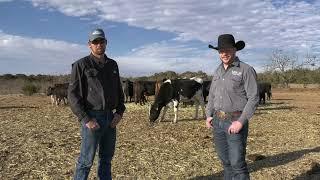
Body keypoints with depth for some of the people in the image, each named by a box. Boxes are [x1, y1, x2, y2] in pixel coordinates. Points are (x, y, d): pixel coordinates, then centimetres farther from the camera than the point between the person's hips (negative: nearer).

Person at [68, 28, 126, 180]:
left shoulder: (112, 65, 12)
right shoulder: (81, 65, -5)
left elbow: (119, 90, 17)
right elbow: (73, 94, -10)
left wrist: (119, 111, 4)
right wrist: (85, 119, -16)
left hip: (110, 117, 6)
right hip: (92, 117, -6)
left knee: (107, 157, 16)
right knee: (86, 160, 1)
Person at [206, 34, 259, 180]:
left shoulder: (246, 70, -8)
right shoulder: (217, 71, 12)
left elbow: (254, 98, -12)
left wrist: (241, 122, -19)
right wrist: (209, 115, 7)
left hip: (235, 121, -6)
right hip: (217, 121, 6)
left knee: (237, 163, -4)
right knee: (225, 161, 15)